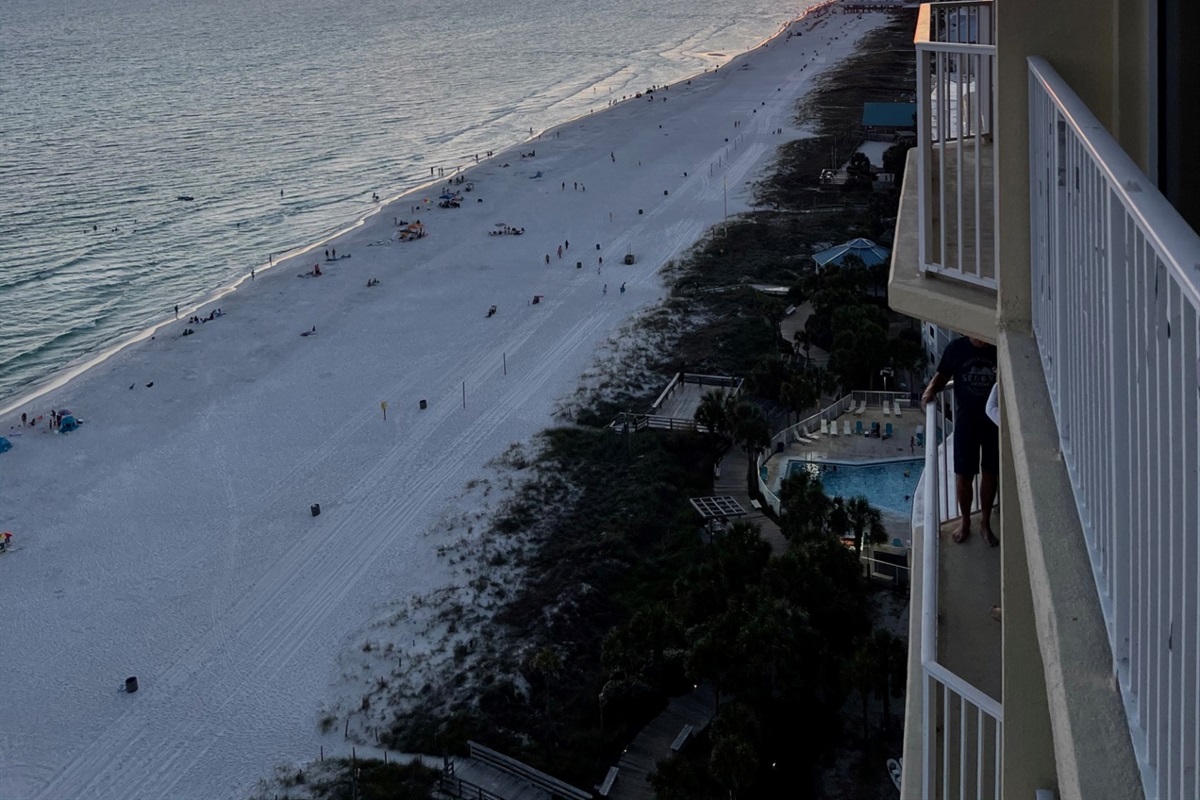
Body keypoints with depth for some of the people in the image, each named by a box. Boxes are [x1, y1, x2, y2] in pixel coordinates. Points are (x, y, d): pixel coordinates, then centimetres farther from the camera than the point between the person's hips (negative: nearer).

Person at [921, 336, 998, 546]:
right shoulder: (956, 348, -9)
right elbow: (943, 376, 4)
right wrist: (932, 389, -16)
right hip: (966, 422, 0)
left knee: (990, 474, 11)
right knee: (963, 475, 7)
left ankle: (985, 523, 28)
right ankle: (965, 522, 28)